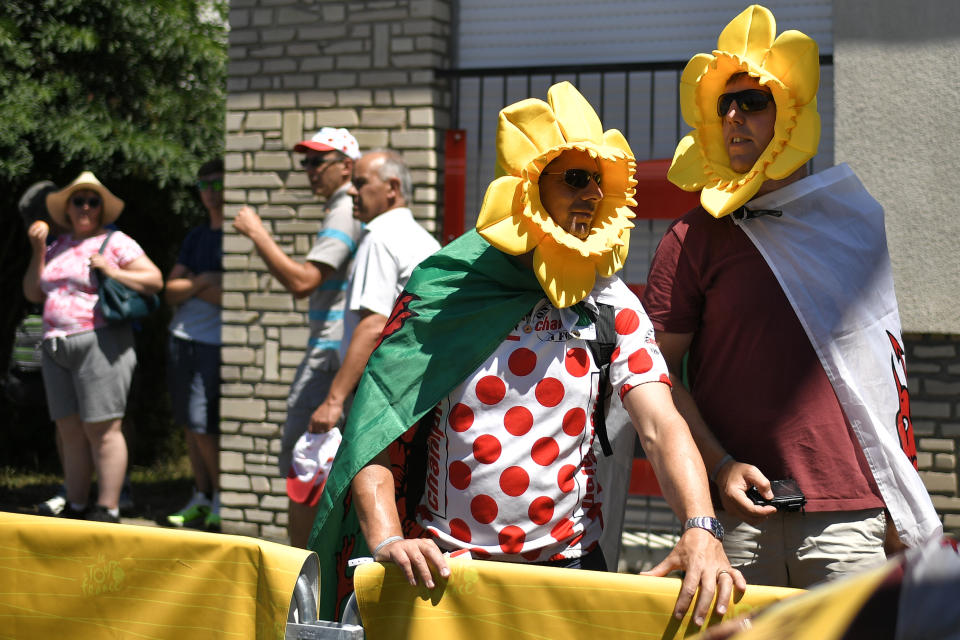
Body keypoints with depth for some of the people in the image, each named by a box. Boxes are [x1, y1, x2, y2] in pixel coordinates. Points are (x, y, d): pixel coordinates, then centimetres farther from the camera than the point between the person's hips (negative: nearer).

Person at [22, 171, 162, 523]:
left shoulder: (116, 242, 1)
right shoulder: (57, 247, 19)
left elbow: (154, 280, -3)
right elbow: (33, 293, 16)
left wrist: (113, 272, -14)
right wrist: (38, 251, 6)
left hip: (100, 344, -6)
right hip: (57, 348, 6)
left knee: (102, 429, -9)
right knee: (71, 432, 7)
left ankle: (107, 510, -7)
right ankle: (75, 508, 12)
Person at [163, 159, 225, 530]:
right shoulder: (196, 236, 17)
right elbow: (171, 292, 11)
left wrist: (190, 287, -7)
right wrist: (203, 282, -7)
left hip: (215, 342, -7)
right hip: (182, 337, 7)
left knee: (204, 425, -11)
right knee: (189, 424, 9)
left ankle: (223, 501, 2)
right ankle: (201, 498, 16)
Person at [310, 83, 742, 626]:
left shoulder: (611, 306, 5)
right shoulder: (445, 291, -1)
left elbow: (662, 426, -6)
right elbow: (375, 427, -4)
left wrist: (702, 530, -24)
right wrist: (386, 538, -20)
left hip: (568, 561, 1)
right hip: (443, 568, -1)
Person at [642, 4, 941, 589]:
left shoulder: (854, 219, 11)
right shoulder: (693, 240, 3)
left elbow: (885, 365, 16)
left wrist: (899, 510, 13)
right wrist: (720, 466, -11)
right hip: (741, 517, -1)